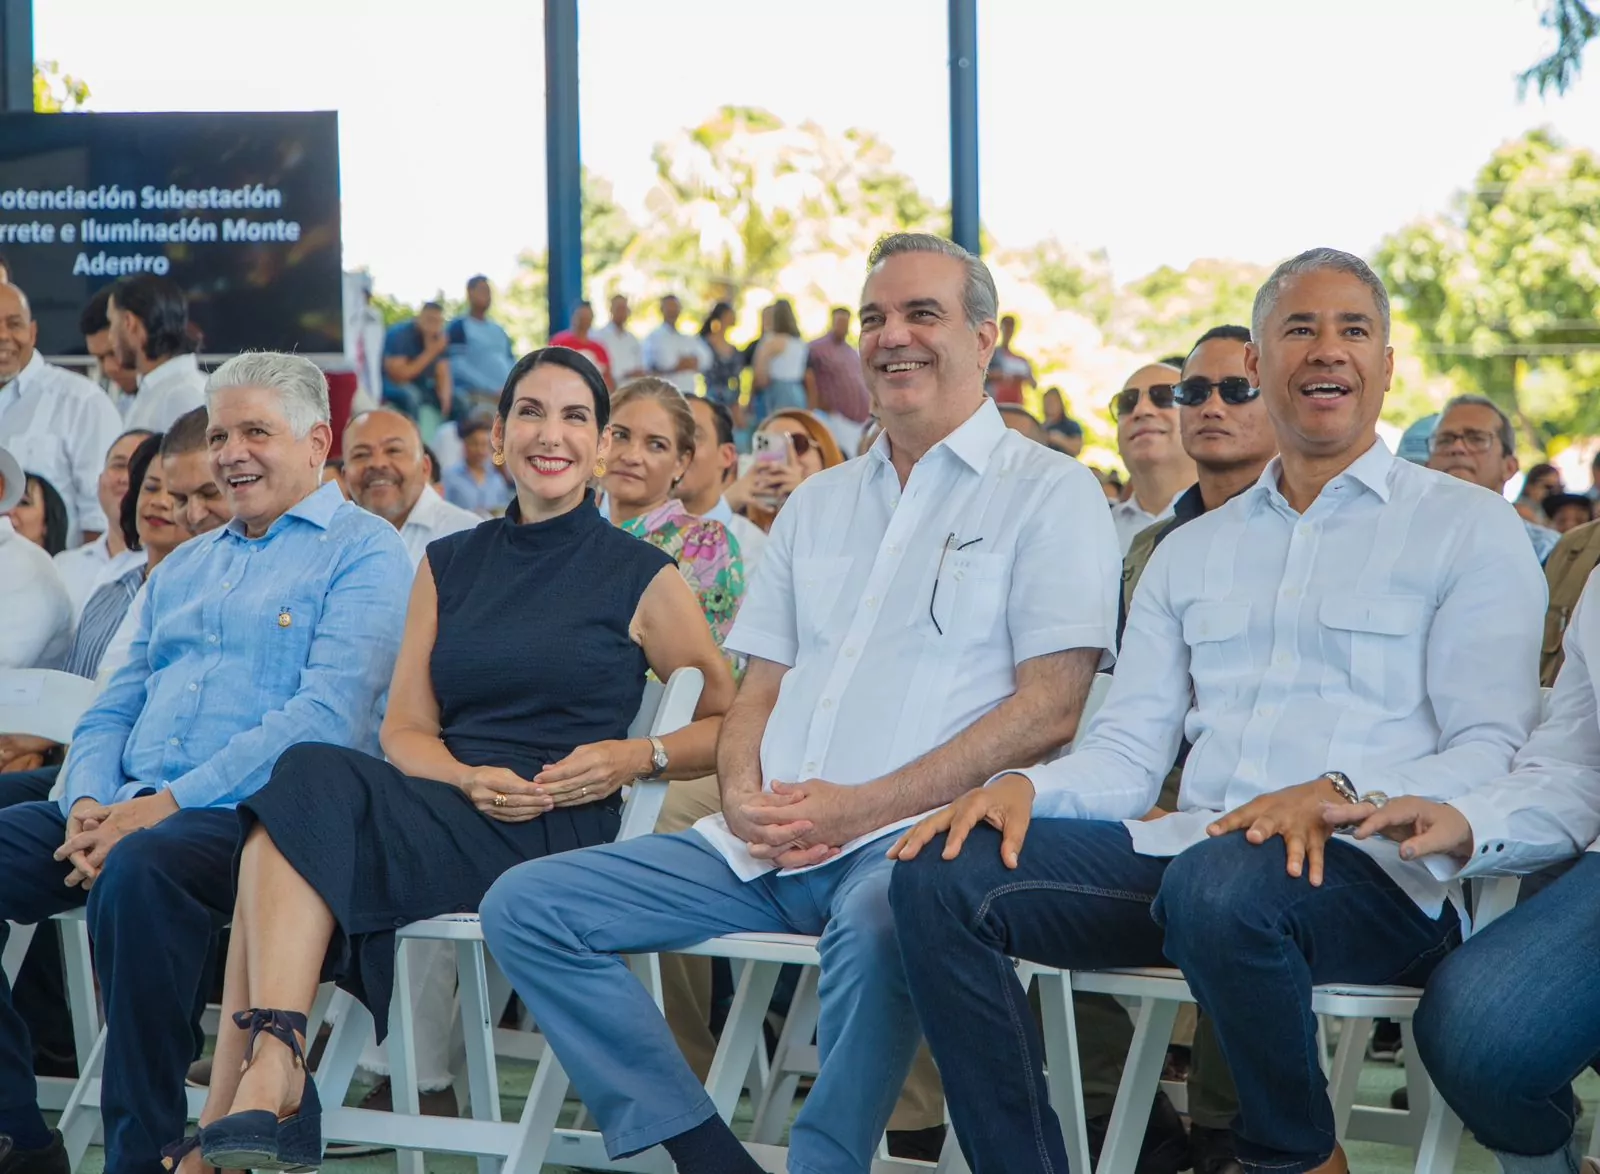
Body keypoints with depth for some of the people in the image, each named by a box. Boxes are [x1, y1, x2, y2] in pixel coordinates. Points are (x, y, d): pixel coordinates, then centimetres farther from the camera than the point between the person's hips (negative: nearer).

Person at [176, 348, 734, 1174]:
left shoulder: (641, 577, 8)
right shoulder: (448, 566, 20)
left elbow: (733, 723, 10)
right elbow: (405, 729, 14)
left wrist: (639, 757, -9)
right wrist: (469, 779, -8)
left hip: (551, 837, -4)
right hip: (440, 813, 4)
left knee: (310, 789, -29)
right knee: (309, 776, -31)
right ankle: (267, 1076, -35)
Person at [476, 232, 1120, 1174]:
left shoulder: (1049, 493, 3)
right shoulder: (818, 504, 23)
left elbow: (1049, 708, -7)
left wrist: (864, 806, -15)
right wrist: (743, 796, -2)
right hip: (765, 846, 7)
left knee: (876, 922, -41)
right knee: (525, 908, -8)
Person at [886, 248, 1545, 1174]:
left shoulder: (1468, 528, 8)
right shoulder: (1192, 551, 24)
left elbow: (1489, 755, -2)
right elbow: (1127, 751, 18)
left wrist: (1340, 794, -21)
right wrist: (1026, 787, -5)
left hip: (1375, 869, -5)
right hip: (1191, 846, 5)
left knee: (1220, 889, -39)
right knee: (942, 876, -18)